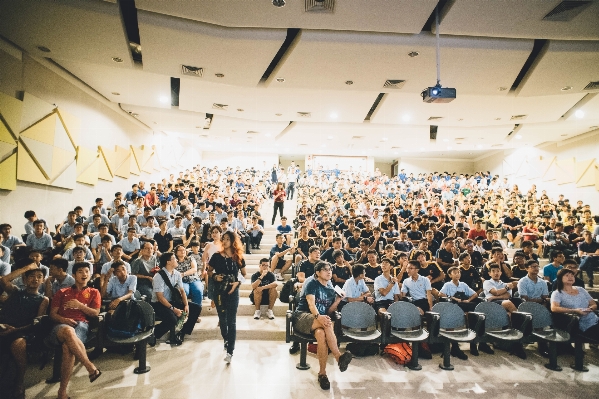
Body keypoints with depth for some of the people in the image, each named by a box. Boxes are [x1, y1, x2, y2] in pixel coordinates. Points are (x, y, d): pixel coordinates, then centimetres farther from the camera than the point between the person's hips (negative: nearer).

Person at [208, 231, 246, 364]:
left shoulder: (238, 258, -2)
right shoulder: (216, 256, -2)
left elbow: (244, 274, 7)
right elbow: (209, 270, 9)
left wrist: (237, 282, -10)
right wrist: (215, 276, -11)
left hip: (233, 292, -2)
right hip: (219, 291, 2)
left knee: (231, 321, -2)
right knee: (222, 319, 16)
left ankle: (230, 351, 1)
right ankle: (226, 340, 41)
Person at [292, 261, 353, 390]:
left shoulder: (331, 290, 17)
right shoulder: (312, 284, -1)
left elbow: (329, 312, 14)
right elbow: (311, 303, -17)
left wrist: (338, 300, -1)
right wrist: (318, 316, -36)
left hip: (320, 320, 4)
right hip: (302, 317, -4)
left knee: (321, 334, -35)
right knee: (327, 324, -36)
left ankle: (322, 373, -28)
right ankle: (339, 358, -33)